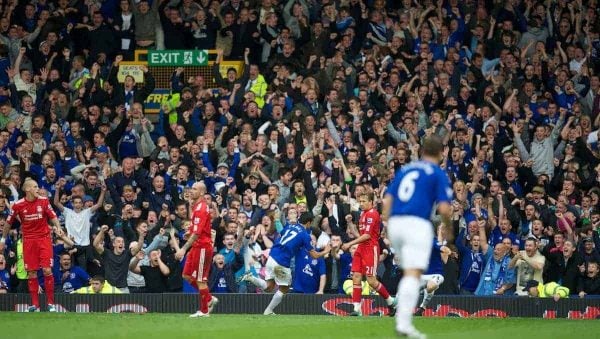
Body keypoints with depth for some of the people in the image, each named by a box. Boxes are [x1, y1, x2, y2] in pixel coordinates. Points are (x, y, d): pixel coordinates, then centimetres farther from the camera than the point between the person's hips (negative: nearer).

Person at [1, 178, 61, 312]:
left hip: (44, 238, 0)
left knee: (47, 270, -9)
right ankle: (34, 304, 7)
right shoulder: (18, 205, -3)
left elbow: (53, 216, 4)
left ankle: (50, 303, -1)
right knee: (31, 272, 0)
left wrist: (58, 227, -14)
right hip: (28, 240, 0)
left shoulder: (43, 201, -2)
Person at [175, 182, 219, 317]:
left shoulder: (201, 208, -18)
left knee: (200, 280, -2)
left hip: (202, 247, -10)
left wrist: (184, 249, -27)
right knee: (187, 275, 13)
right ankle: (209, 299, 21)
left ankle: (204, 310, 7)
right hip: (197, 247, 10)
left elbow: (197, 233, -25)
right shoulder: (196, 206, 12)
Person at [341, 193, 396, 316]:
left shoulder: (372, 214, -13)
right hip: (361, 249, 9)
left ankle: (391, 301, 11)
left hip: (371, 249, -9)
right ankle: (357, 309, -3)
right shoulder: (363, 214, 16)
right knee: (356, 277, -2)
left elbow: (367, 235, -19)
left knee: (371, 280, -8)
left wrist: (350, 244, -18)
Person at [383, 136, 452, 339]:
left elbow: (387, 201, 14)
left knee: (409, 274, 22)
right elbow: (444, 209, -4)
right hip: (417, 223, -6)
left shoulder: (404, 170, 21)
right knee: (413, 275, -12)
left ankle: (401, 319, 17)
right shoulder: (438, 174, 4)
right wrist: (448, 227, 14)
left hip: (394, 223, 6)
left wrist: (387, 225, 18)